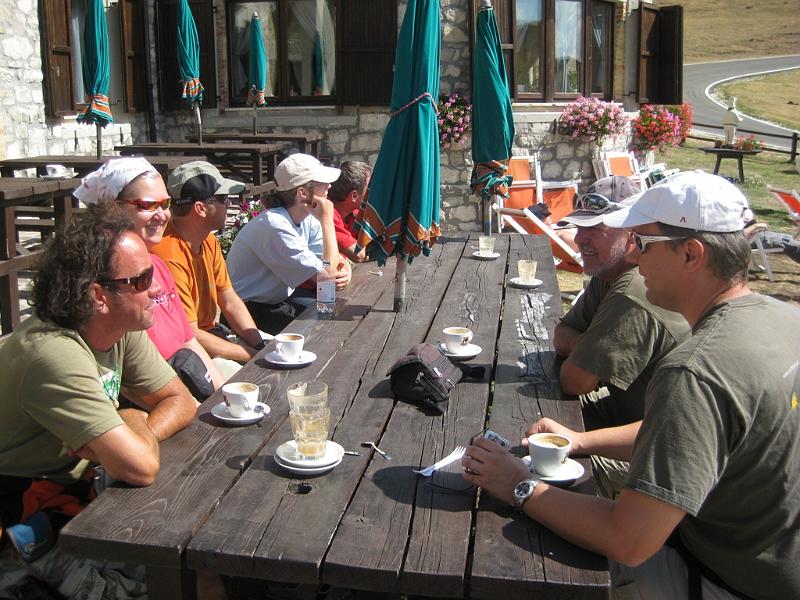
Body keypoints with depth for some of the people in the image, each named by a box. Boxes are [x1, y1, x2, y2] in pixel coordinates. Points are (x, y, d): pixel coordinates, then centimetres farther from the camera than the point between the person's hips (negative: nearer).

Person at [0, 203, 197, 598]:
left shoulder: (123, 329, -5)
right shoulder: (54, 354, -31)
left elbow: (180, 402, 3)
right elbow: (140, 468, -37)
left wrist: (134, 437, -18)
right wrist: (135, 422, -14)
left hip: (81, 486, 8)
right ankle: (40, 561, -3)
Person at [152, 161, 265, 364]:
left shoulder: (209, 241, 3)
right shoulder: (170, 257, -26)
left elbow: (231, 303, 8)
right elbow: (189, 336, -23)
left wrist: (262, 347, -5)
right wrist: (255, 355, -18)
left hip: (211, 334, 9)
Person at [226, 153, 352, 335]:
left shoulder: (308, 218, -1)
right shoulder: (275, 226, -29)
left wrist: (344, 270, -23)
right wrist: (327, 220, -25)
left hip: (281, 296, 9)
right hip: (251, 310, -8)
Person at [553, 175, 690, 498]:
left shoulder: (633, 297, -32)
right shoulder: (609, 273, 2)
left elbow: (574, 381, -27)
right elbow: (561, 336, 7)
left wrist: (578, 346, -6)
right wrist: (587, 347, -16)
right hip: (632, 407, 10)